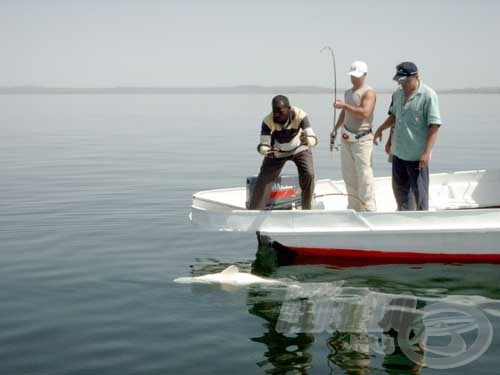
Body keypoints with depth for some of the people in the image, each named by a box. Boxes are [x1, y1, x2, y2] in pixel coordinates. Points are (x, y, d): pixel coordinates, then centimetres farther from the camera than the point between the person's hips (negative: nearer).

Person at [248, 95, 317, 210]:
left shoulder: (300, 116, -35)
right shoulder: (268, 121, -33)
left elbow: (313, 139, -39)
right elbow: (262, 145, -30)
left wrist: (307, 141, -63)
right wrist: (266, 151, -54)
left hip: (300, 149, 0)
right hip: (277, 152, 0)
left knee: (308, 175, -19)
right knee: (264, 180, -11)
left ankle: (306, 209, 4)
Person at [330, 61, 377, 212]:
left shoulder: (368, 92, -9)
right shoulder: (348, 92, 16)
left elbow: (364, 113, -24)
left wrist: (344, 105, -23)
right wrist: (336, 128, 16)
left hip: (362, 138, -8)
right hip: (346, 138, 8)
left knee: (364, 174, -9)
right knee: (348, 174, 11)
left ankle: (369, 208, -4)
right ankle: (354, 206, 20)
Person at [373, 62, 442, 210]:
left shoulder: (428, 95, -13)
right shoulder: (398, 94, 8)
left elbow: (434, 126, -16)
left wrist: (427, 152, -21)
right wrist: (381, 128, 10)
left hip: (417, 155, -7)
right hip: (398, 151, 7)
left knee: (419, 191, 1)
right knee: (400, 188, 16)